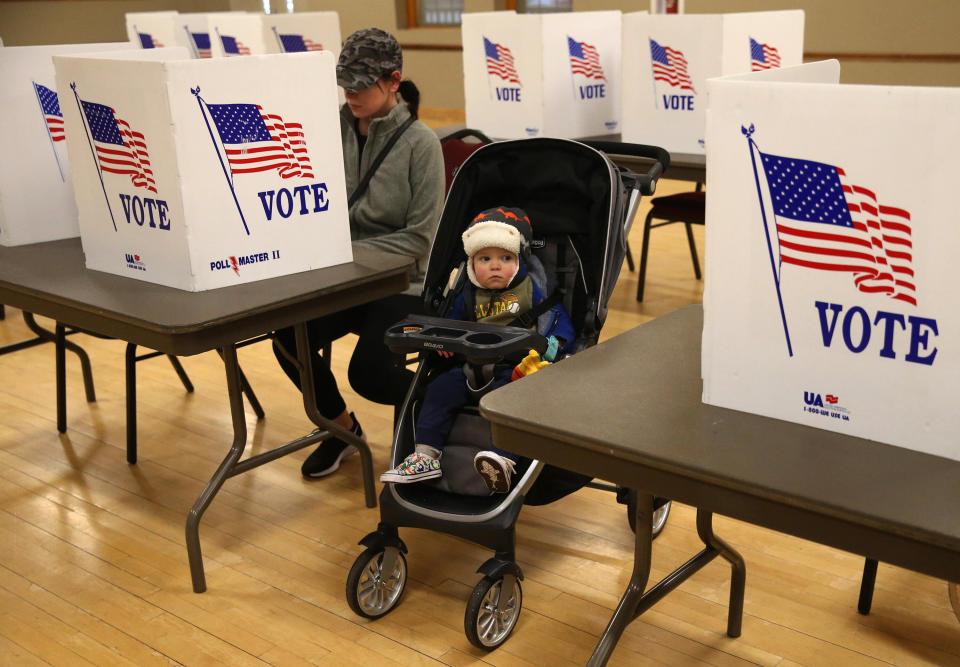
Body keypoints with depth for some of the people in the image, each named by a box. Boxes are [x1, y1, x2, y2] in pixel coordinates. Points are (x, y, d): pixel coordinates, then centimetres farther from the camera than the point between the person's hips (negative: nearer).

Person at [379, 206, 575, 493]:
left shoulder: (531, 290, 5)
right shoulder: (469, 296, 15)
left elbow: (560, 320, 5)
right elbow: (452, 321, 30)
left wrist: (553, 343, -16)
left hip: (516, 369, -5)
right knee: (440, 389, -14)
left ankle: (503, 462, -50)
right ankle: (425, 457, -13)